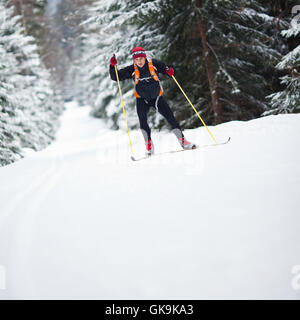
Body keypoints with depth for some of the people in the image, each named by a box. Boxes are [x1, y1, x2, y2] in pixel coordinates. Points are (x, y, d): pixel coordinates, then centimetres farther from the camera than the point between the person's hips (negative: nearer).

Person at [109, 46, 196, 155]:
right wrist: (113, 65, -24)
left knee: (170, 117, -6)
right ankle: (149, 145, -15)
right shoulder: (132, 69, -11)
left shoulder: (153, 63, -12)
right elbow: (116, 77, -8)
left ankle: (183, 141, 5)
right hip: (142, 99, 0)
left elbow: (164, 68, 4)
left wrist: (169, 71, -19)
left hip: (157, 97, 0)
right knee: (142, 120, -25)